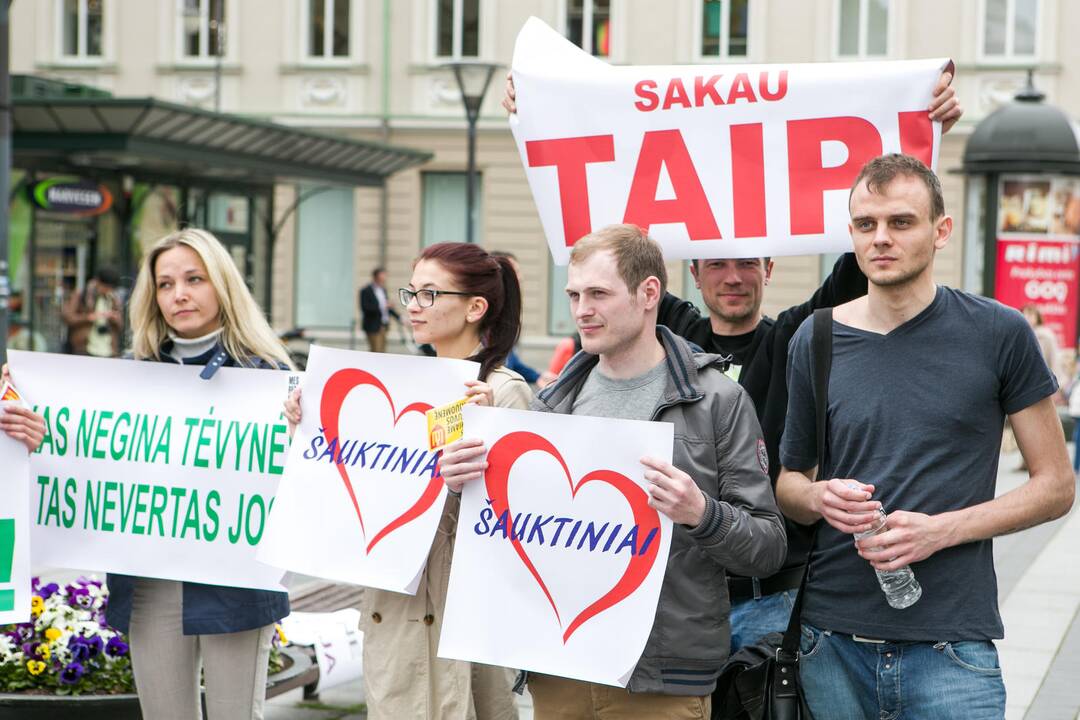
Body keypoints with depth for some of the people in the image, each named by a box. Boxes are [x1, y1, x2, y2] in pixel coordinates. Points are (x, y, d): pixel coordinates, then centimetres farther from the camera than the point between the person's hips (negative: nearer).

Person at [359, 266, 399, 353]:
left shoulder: (382, 289, 14)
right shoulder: (366, 291, -9)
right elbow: (365, 308, -18)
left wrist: (398, 317, 14)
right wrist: (381, 307, -25)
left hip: (383, 325, 8)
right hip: (373, 326, -8)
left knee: (382, 351, 7)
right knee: (376, 351, -12)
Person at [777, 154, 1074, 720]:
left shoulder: (998, 334, -2)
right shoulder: (817, 340, 5)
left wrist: (942, 529, -12)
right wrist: (820, 498, -8)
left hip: (951, 645, -2)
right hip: (833, 642, 3)